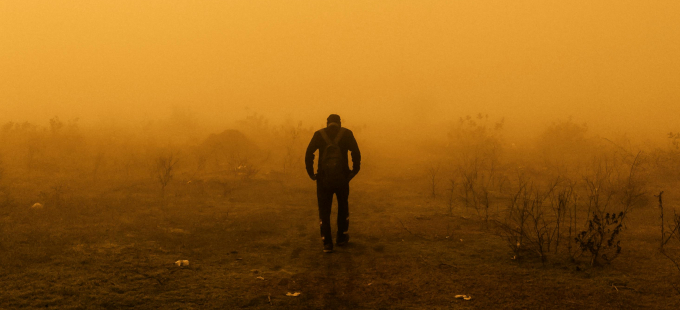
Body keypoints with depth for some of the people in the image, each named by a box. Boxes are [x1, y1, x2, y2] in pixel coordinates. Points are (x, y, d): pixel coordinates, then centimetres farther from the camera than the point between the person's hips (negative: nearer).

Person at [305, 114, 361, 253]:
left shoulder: (319, 134, 5)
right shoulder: (347, 133, 4)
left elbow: (309, 154, -3)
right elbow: (356, 154, -4)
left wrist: (311, 173, 1)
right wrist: (354, 171, 4)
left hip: (324, 179, 0)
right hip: (342, 178, 0)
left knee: (324, 210, 8)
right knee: (343, 206, 22)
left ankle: (327, 243, 3)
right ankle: (342, 237, 28)